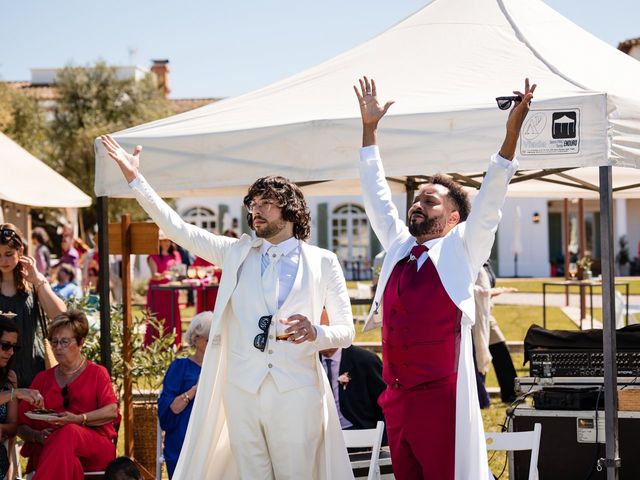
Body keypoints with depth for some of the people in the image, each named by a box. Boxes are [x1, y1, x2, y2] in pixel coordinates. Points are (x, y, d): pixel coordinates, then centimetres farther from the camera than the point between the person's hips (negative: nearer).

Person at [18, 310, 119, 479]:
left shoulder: (97, 373, 16)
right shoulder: (42, 379, 24)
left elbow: (112, 411, -2)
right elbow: (22, 426, 18)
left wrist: (79, 419, -18)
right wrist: (38, 436, -6)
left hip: (96, 448, -1)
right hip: (47, 449, 1)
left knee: (69, 433, -39)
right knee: (65, 459, -40)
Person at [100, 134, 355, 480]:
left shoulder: (322, 262, 5)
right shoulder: (239, 253, 13)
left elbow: (346, 331, 5)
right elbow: (178, 229, 8)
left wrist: (315, 332, -18)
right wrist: (134, 178, 2)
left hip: (296, 393, -3)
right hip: (242, 390, 3)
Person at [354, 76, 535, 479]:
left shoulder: (461, 249, 3)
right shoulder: (397, 246, 16)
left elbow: (491, 196, -6)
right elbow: (377, 194, 22)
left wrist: (513, 132, -16)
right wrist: (370, 128, 22)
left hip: (441, 397, -6)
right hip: (397, 397, 6)